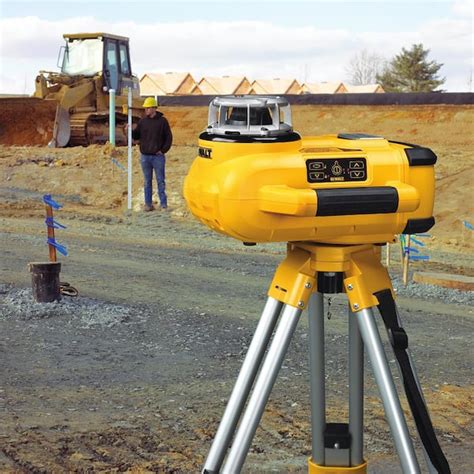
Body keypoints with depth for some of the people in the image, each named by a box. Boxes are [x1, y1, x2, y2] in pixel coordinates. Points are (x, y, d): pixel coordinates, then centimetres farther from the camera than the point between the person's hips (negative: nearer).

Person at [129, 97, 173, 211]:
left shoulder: (162, 121, -2)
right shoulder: (142, 121, 6)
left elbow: (169, 137, 0)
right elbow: (136, 136, 10)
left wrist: (163, 150, -7)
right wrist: (130, 131, -10)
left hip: (158, 156, -3)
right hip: (145, 156, 3)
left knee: (160, 181, 2)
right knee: (147, 182, 7)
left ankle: (163, 204, 7)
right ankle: (148, 204, 12)